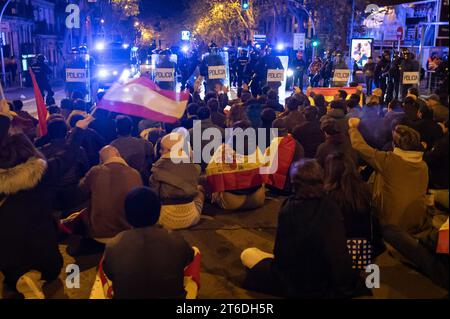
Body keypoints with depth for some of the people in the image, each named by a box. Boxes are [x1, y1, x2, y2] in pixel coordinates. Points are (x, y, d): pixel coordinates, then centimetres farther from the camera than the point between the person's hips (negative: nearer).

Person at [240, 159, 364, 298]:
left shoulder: (289, 209, -22)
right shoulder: (332, 207, -11)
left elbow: (282, 254, -13)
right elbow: (338, 249, -1)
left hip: (298, 285, -5)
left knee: (247, 254, 13)